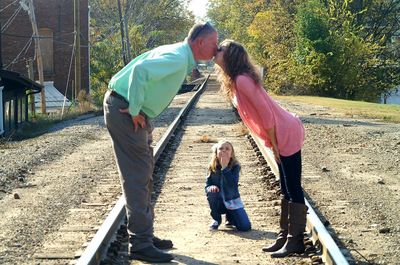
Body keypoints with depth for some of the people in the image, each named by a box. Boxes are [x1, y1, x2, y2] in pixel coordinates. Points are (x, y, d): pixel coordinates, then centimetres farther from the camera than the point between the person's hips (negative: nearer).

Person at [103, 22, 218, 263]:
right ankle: (141, 244, -5)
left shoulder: (183, 60, 13)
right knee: (137, 176, -9)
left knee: (144, 174, 16)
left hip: (137, 114, 11)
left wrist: (138, 111, 11)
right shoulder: (178, 58, -20)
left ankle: (145, 234, 26)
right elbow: (141, 69, -34)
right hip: (124, 110, -11)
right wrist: (135, 110, -25)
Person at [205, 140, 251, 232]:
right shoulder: (212, 167, -8)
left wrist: (224, 167, -35)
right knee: (212, 192, -33)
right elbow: (207, 185, -7)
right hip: (219, 202, 1)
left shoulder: (235, 166, -15)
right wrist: (211, 188, -31)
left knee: (245, 227, -15)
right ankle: (216, 219, -8)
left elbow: (232, 184, -31)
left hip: (232, 201, -1)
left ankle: (230, 217, 20)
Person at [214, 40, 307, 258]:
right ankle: (285, 236, 21)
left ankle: (295, 241, 2)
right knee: (287, 190, 13)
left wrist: (274, 145, -13)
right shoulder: (237, 80, 11)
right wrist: (273, 144, 14)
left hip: (286, 135, -10)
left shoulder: (242, 80, -19)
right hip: (284, 136, 10)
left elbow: (266, 113, -20)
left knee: (292, 190, -4)